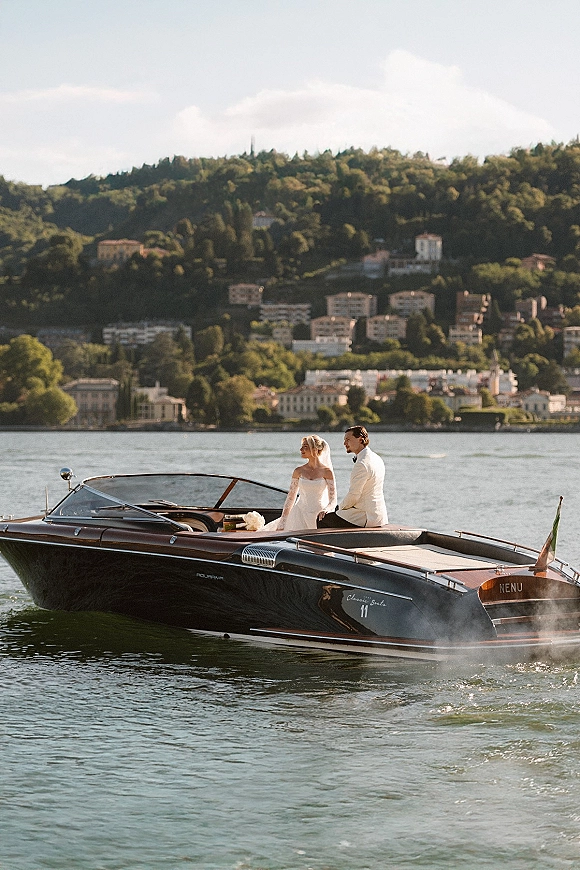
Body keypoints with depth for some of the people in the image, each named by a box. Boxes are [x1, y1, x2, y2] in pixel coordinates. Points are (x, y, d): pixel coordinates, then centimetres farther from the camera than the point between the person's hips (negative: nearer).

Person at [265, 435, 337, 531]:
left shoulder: (326, 472, -1)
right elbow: (290, 498, 8)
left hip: (318, 516, -2)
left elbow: (333, 501, -2)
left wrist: (325, 511, -24)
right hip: (300, 513, 2)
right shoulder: (299, 471, 6)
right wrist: (281, 524, 2)